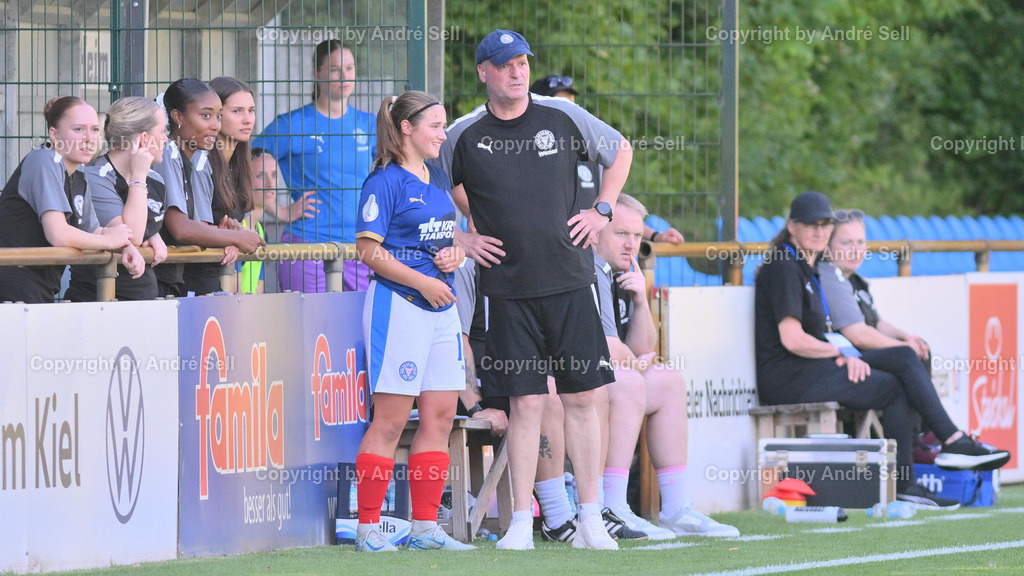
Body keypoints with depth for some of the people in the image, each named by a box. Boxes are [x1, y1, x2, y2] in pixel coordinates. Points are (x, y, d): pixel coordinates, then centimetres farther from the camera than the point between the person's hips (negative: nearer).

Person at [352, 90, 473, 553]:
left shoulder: (438, 180, 16)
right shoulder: (385, 182, -9)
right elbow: (370, 250, -13)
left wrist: (455, 254, 4)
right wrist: (424, 282, -16)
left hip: (441, 306, 8)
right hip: (397, 303, -8)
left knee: (441, 415, 6)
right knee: (391, 418, -7)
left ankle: (425, 527, 12)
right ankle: (367, 527, -2)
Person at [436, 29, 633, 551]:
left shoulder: (565, 117, 2)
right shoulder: (463, 136, 1)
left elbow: (620, 150, 18)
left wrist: (601, 210, 8)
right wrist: (460, 237, 6)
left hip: (569, 282, 1)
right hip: (509, 288, -1)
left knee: (583, 399, 0)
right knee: (526, 403, -3)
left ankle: (590, 521, 5)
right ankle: (521, 522, 2)